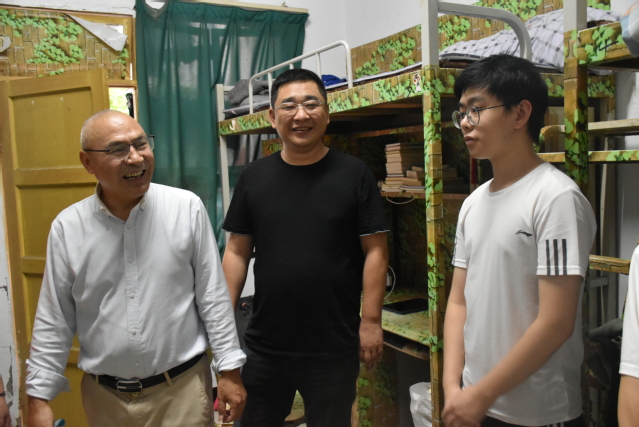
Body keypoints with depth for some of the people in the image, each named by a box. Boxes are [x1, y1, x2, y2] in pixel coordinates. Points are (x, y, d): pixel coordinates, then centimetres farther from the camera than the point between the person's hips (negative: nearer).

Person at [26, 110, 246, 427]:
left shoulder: (187, 208, -10)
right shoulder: (67, 226, -5)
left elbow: (213, 296, -6)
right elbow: (54, 320, 1)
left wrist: (230, 370, -4)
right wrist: (39, 398, 1)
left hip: (182, 387, -2)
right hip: (103, 395, 2)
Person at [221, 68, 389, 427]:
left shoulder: (354, 174, -6)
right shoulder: (253, 177, 1)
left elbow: (375, 251, -6)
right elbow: (238, 252, 4)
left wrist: (371, 321, -9)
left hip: (335, 346, -2)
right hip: (265, 345, 3)